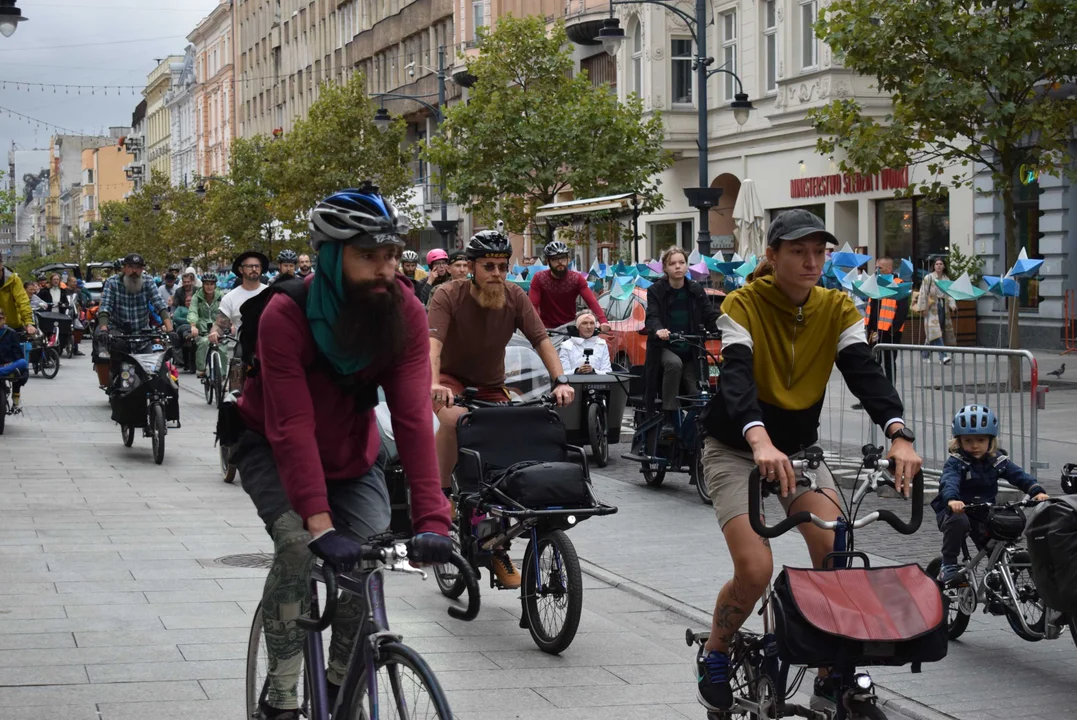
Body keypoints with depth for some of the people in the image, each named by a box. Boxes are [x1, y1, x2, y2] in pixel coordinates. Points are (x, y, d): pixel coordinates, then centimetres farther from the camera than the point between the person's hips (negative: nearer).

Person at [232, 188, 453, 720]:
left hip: (353, 454, 3)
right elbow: (293, 427, -38)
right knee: (298, 543, -28)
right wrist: (320, 524, -48)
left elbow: (413, 417, -29)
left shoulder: (404, 312, -23)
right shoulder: (285, 315, -32)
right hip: (273, 450, -3)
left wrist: (431, 518, -39)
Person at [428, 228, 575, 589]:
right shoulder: (448, 295, -20)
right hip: (451, 379, -4)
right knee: (455, 418, -38)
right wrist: (433, 384, -50)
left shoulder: (515, 298, -11)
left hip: (491, 386, 4)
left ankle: (498, 547, 12)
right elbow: (433, 342, -33)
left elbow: (541, 340, -15)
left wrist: (560, 380, -31)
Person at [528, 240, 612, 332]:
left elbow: (591, 301, -18)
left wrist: (603, 321, -35)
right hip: (547, 328, -2)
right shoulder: (539, 278, -10)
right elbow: (533, 305, -19)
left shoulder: (577, 278, -6)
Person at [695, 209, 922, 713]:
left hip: (800, 448, 4)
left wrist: (899, 435, -39)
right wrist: (760, 441, -54)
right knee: (755, 569, -20)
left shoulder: (836, 309, -6)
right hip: (735, 450, -4)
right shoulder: (744, 304, -18)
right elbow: (737, 376, -34)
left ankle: (831, 679, -1)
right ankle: (713, 656, 10)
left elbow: (865, 373, -20)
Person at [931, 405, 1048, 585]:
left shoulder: (997, 461, 2)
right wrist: (952, 500, -54)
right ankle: (949, 565, -21)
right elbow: (950, 482, -32)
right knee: (958, 521, -35)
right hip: (956, 510, -4)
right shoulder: (955, 462, -13)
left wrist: (1037, 491, -28)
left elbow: (1019, 476, -9)